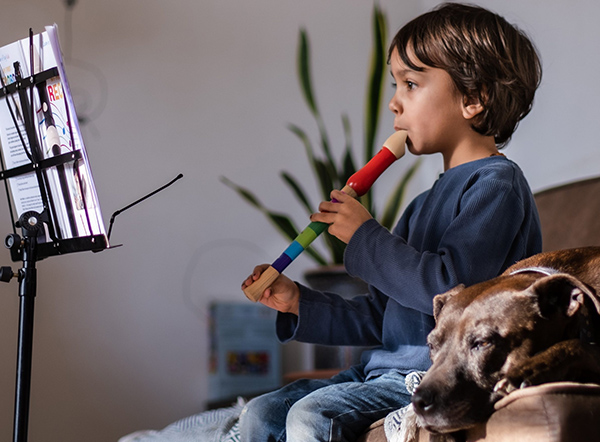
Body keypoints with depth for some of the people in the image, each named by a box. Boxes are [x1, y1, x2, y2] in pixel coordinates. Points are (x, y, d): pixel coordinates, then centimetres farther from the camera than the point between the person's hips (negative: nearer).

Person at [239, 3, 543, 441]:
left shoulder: (496, 184, -9)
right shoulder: (426, 204, 19)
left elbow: (449, 286, -25)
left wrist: (365, 236, -13)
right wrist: (298, 303, 10)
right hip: (386, 367, 10)